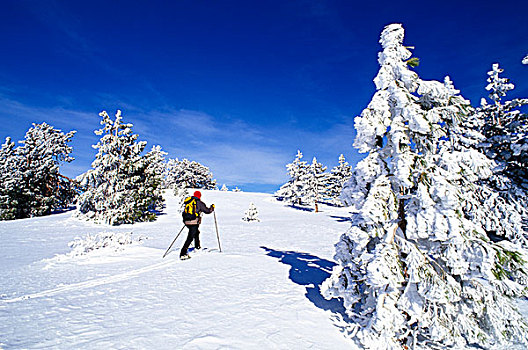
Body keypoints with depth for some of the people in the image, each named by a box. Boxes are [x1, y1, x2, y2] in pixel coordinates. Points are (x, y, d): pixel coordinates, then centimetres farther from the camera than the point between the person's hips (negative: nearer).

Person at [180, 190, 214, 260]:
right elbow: (207, 211, 3)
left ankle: (197, 247, 41)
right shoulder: (199, 203, -4)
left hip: (186, 221, 7)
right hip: (194, 223, -7)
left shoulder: (188, 202, 14)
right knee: (190, 237, -6)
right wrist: (212, 207, 22)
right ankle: (183, 254, -12)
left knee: (196, 232, 28)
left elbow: (184, 213, 21)